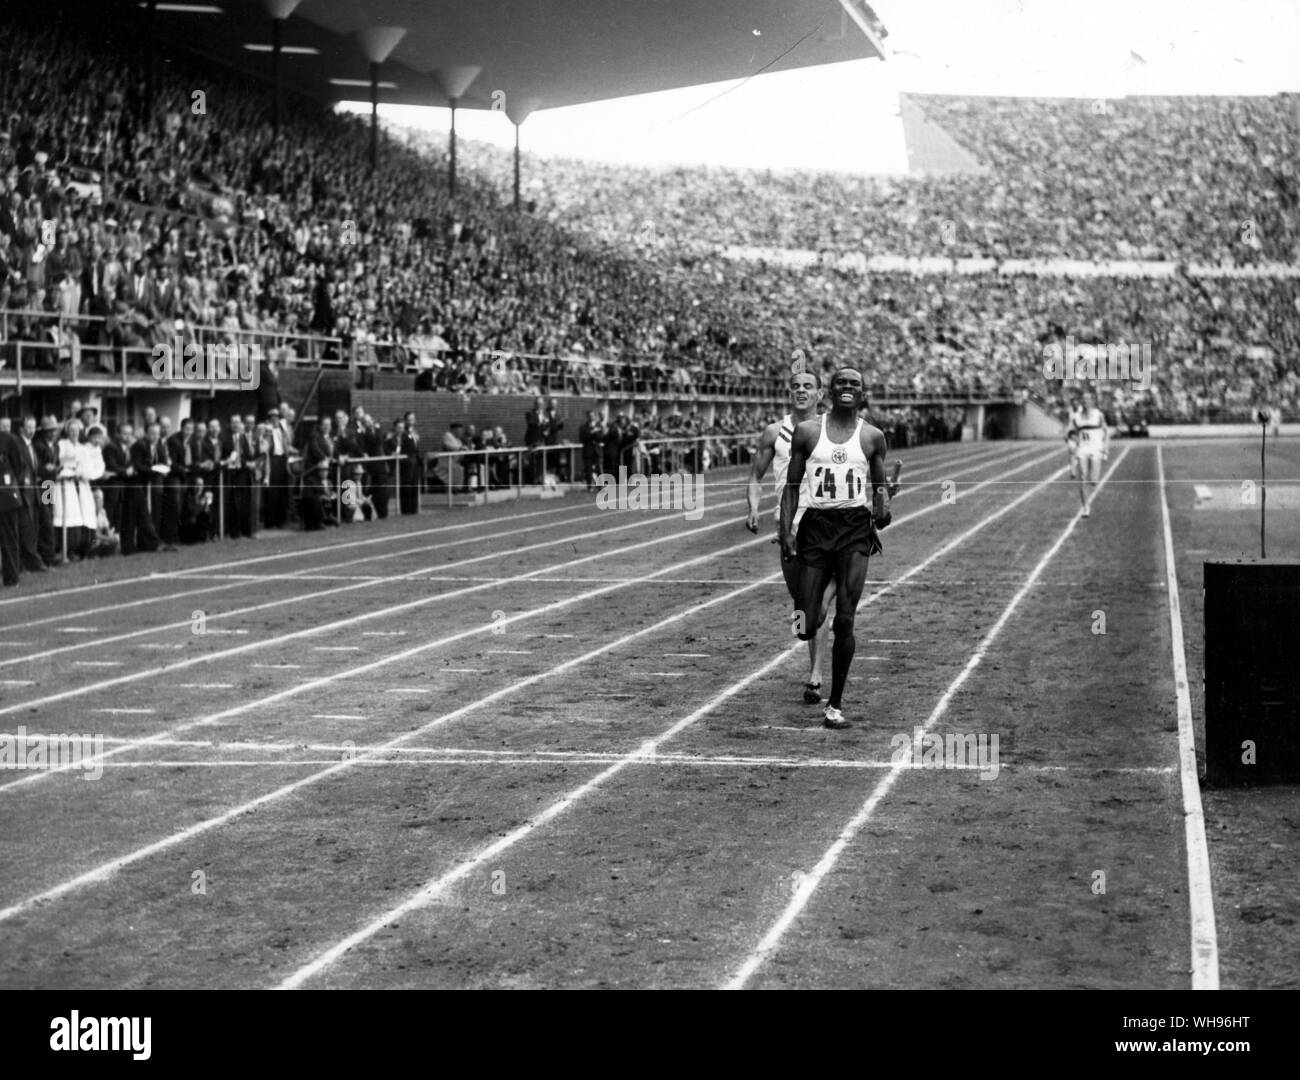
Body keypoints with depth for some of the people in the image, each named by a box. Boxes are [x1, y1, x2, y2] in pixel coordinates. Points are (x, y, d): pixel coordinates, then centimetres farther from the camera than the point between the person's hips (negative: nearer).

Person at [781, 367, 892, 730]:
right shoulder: (807, 432, 5)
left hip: (855, 527, 0)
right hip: (815, 526, 1)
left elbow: (879, 484, 14)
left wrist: (883, 506, -8)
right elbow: (792, 485, 8)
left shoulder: (872, 437, 6)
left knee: (844, 622, -10)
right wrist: (786, 530, -2)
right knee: (806, 628, -3)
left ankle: (835, 705, 2)